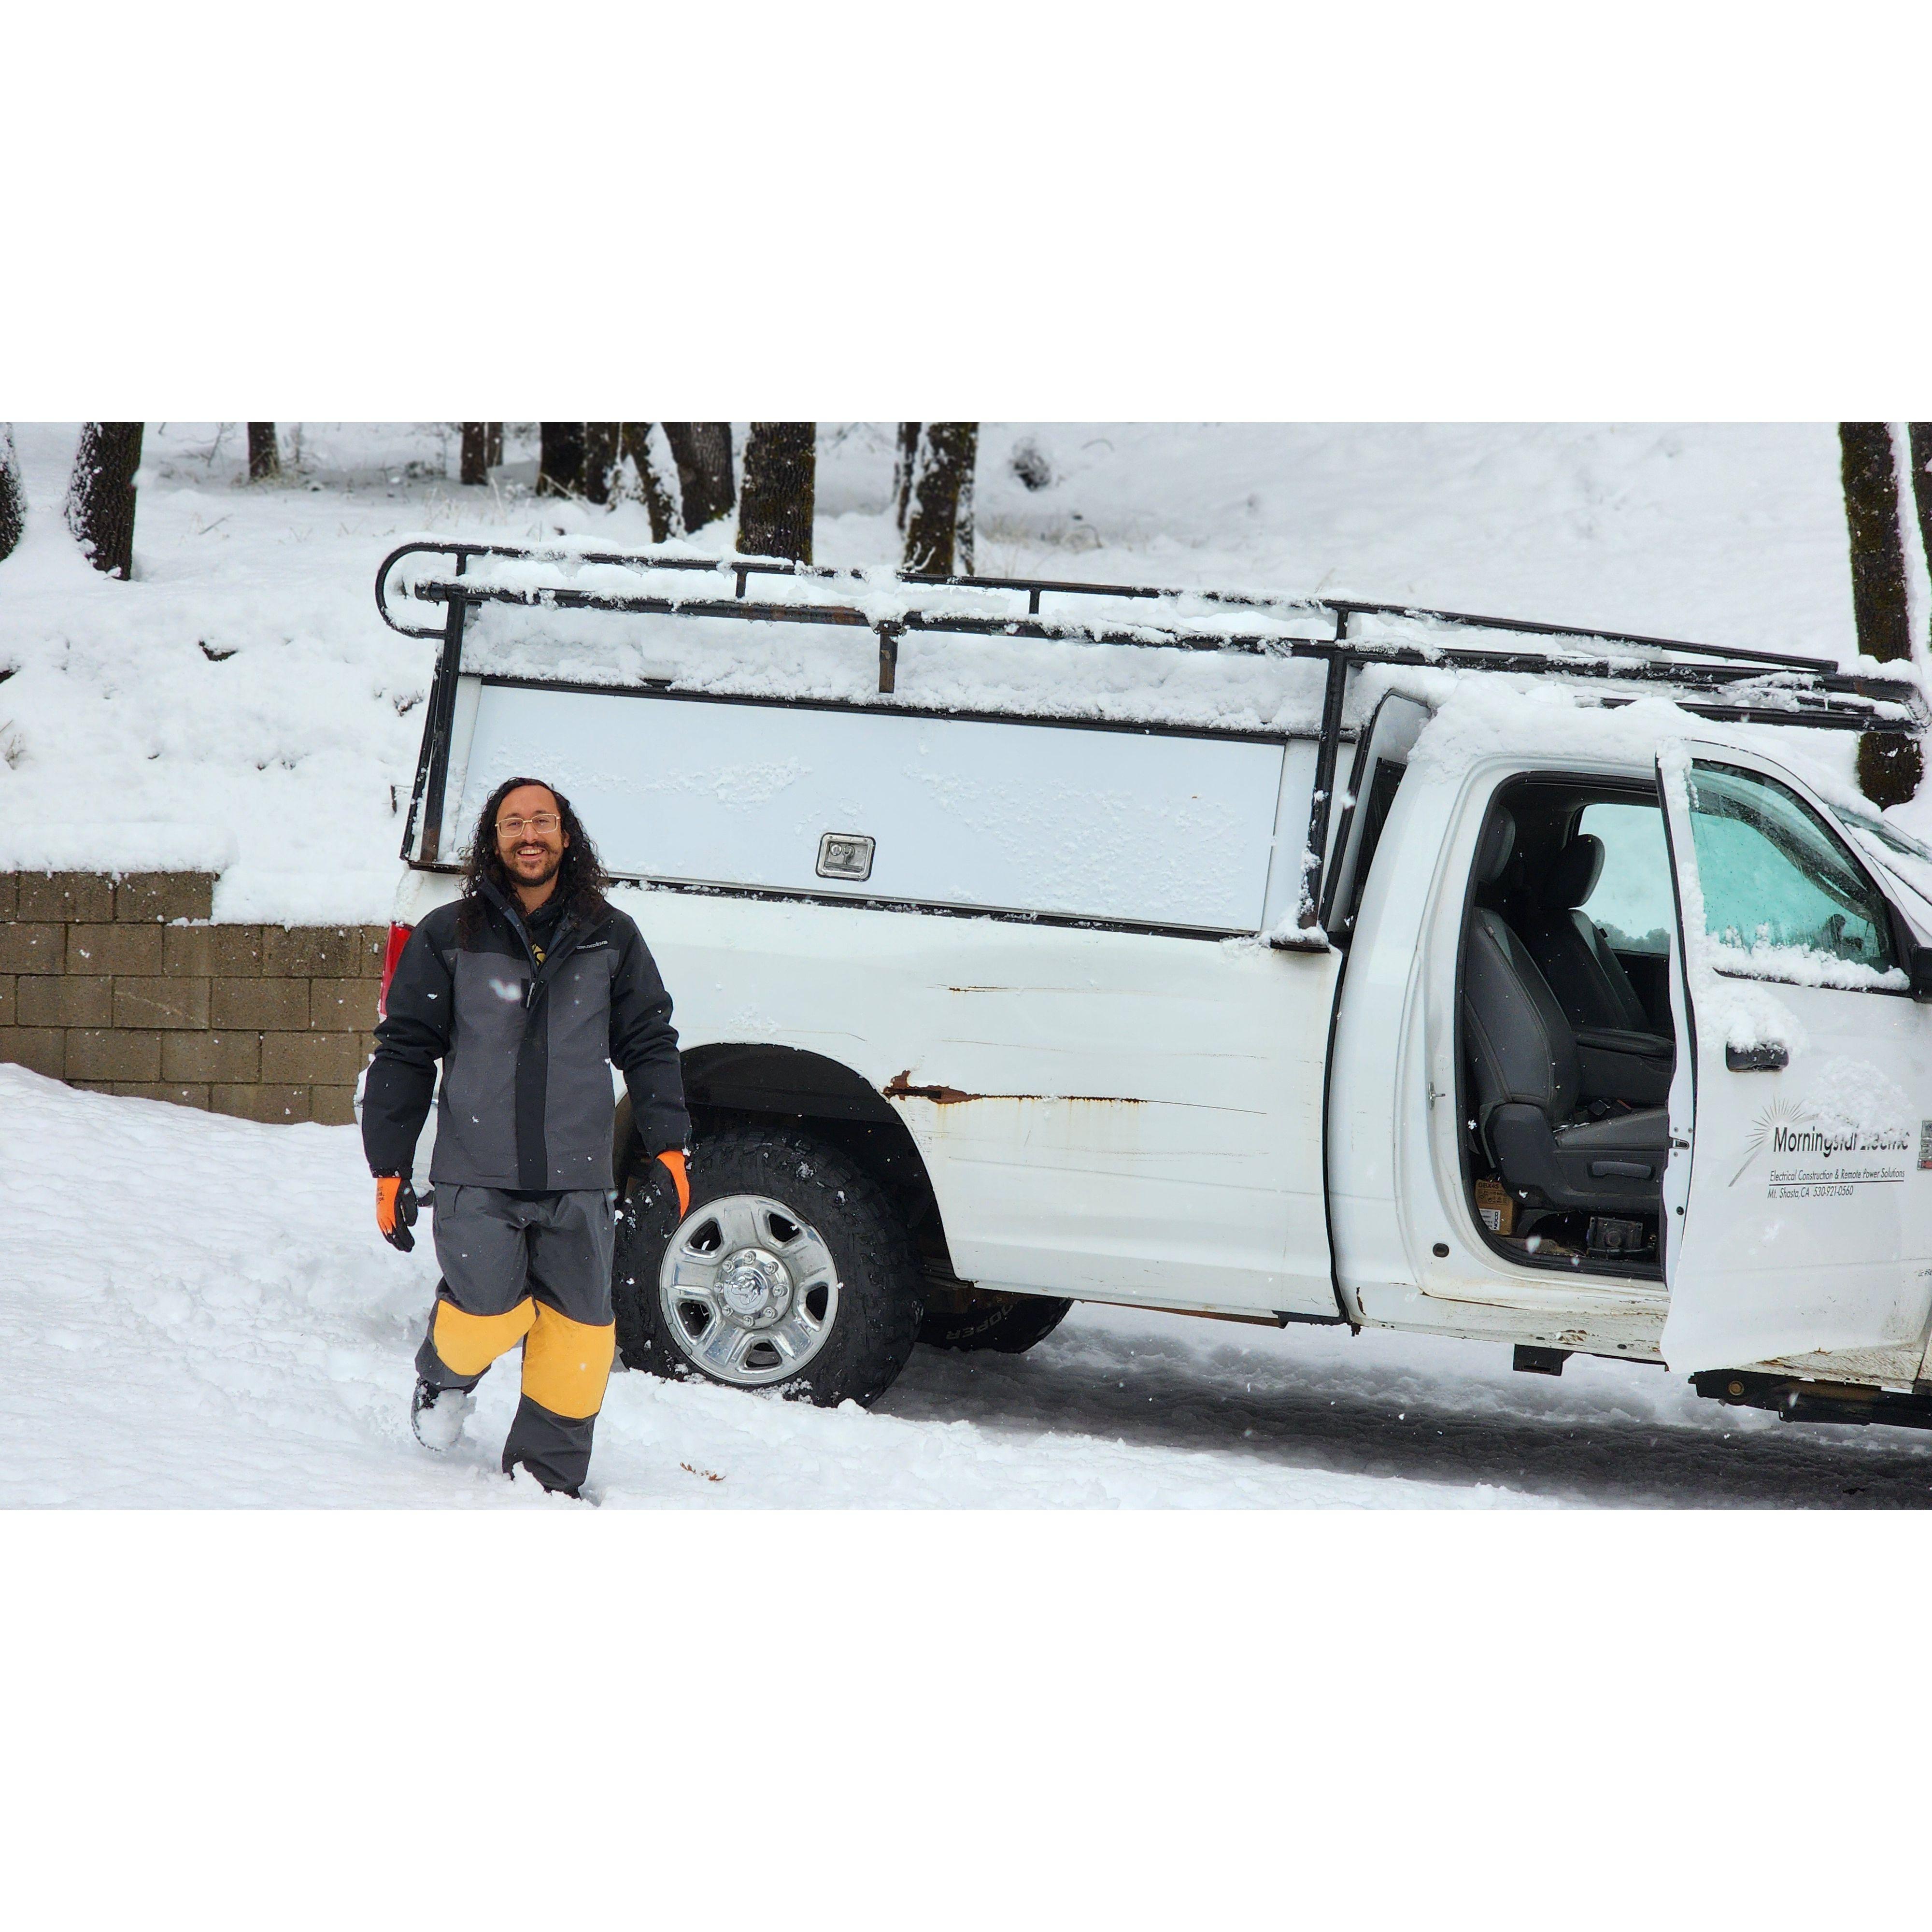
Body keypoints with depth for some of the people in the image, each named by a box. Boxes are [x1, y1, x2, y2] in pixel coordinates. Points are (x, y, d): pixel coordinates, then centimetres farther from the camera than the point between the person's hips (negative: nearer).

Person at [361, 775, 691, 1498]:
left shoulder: (610, 938, 9)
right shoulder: (448, 937, 4)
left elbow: (649, 1044, 13)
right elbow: (403, 1053, 6)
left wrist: (668, 1146, 4)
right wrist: (389, 1167, 4)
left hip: (577, 1178, 2)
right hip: (476, 1174, -2)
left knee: (578, 1328, -2)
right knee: (488, 1314, -14)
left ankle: (548, 1474, 13)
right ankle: (446, 1379, 22)